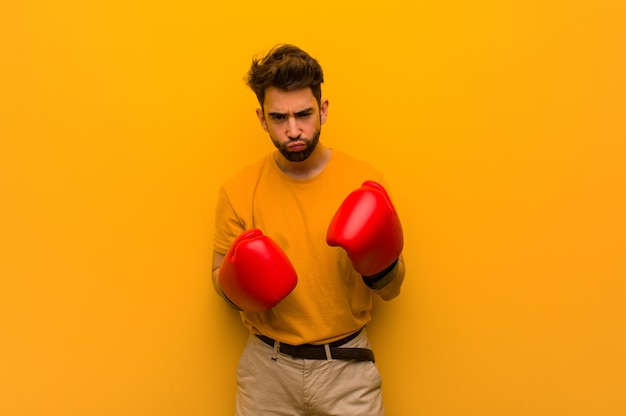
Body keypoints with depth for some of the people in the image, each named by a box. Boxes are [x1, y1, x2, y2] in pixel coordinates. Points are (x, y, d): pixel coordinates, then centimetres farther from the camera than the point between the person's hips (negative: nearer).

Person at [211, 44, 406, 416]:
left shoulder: (365, 182, -9)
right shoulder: (238, 192, -8)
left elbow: (391, 289, 0)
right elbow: (222, 278, 4)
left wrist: (380, 261, -20)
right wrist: (238, 288, -17)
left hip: (347, 366, 0)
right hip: (268, 367, 1)